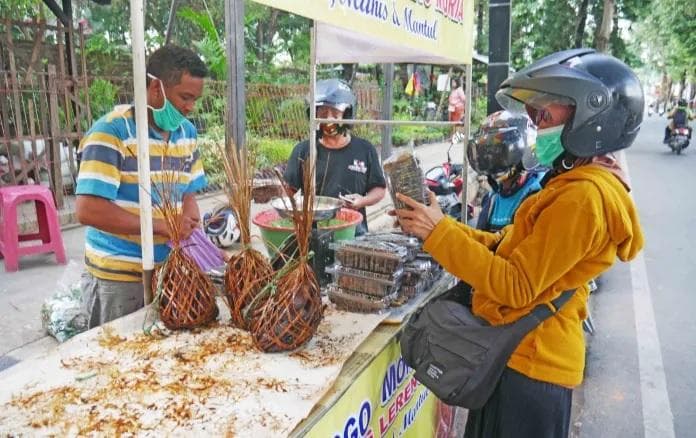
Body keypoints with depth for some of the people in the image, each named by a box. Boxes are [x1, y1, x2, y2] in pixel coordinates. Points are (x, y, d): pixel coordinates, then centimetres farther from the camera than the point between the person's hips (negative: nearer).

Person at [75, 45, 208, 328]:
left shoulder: (187, 132, 5)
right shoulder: (111, 132, -16)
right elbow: (88, 210, -22)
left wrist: (188, 220, -8)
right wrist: (162, 226, -22)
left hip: (169, 270, 6)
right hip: (118, 278, -6)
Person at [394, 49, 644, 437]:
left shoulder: (582, 197, -22)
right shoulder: (573, 184, 10)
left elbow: (515, 286, -24)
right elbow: (508, 246, 9)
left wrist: (438, 233, -21)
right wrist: (437, 226, 0)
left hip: (528, 362, -9)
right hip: (526, 354, 9)